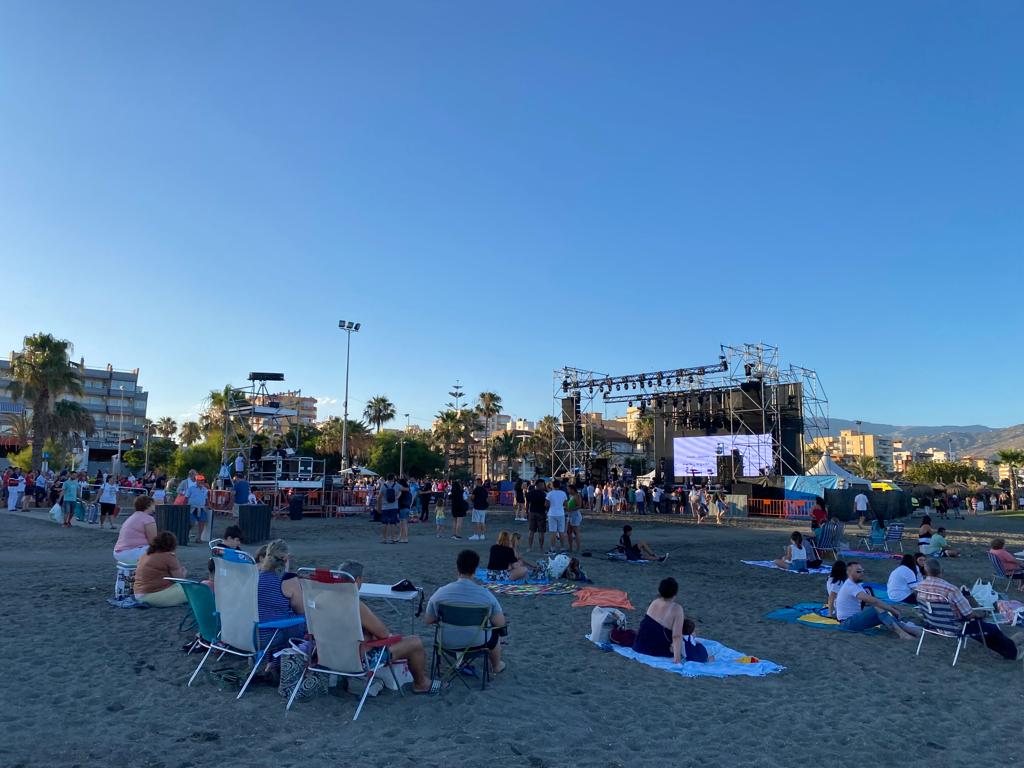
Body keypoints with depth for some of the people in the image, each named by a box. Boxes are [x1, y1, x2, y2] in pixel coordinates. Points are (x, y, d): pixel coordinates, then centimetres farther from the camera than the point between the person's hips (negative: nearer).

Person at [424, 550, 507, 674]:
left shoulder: (440, 593, -17)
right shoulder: (486, 594, -21)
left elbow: (428, 620, -4)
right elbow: (500, 623, -13)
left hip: (447, 643, 2)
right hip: (477, 643, -1)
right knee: (495, 631, 31)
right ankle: (496, 666, 52)